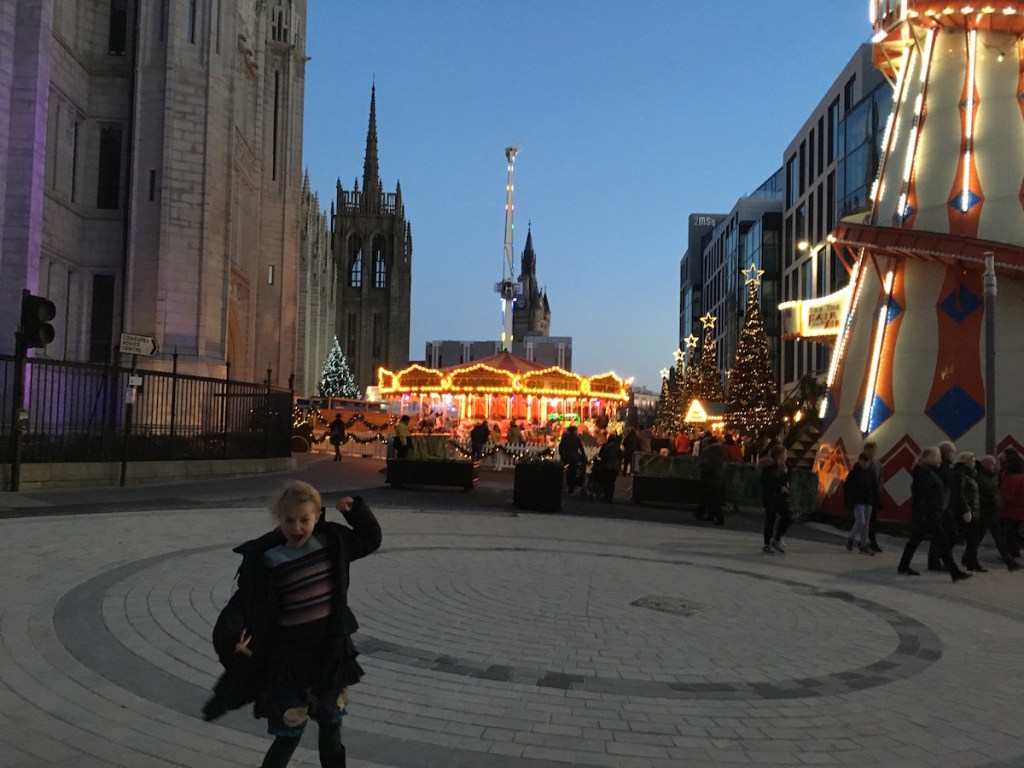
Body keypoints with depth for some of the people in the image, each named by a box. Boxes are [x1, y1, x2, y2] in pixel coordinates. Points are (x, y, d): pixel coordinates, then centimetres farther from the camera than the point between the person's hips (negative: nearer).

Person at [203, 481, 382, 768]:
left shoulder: (331, 542, -3)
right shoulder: (268, 560, -15)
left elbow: (370, 539, 12)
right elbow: (245, 603, -17)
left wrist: (356, 511, -3)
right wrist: (231, 636, -35)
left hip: (330, 650, 4)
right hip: (291, 656, -4)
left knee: (331, 729, 20)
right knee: (288, 735, 4)